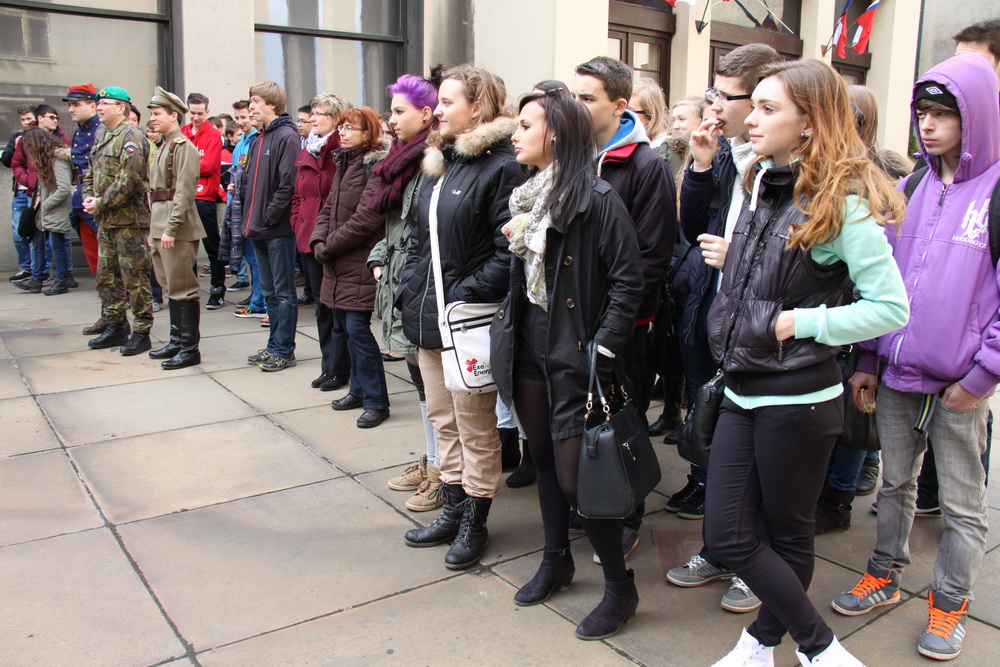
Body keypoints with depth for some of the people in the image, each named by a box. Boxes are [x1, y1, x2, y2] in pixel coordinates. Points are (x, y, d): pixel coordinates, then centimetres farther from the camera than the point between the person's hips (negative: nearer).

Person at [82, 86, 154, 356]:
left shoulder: (130, 137, -12)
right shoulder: (102, 137, 16)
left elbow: (129, 180, -22)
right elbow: (91, 174, 21)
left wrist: (101, 203, -16)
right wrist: (88, 197, 3)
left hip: (129, 220, -9)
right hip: (106, 221, 9)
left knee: (134, 278, -3)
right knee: (107, 277, 14)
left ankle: (142, 333, 6)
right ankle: (116, 327, 26)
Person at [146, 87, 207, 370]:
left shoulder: (184, 147, -11)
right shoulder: (165, 146, 18)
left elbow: (184, 192, -18)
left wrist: (171, 229, -21)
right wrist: (154, 229, 18)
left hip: (178, 229, -10)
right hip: (161, 226, 10)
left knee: (182, 289, -5)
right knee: (170, 288, 14)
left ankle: (190, 349, 2)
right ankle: (177, 341, 24)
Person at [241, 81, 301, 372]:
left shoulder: (287, 137, -11)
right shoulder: (259, 139, 16)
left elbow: (288, 184, -19)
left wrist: (269, 217, -17)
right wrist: (250, 216, 7)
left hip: (278, 229, -9)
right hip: (259, 228, 9)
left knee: (283, 292, 1)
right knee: (269, 291, 14)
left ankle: (284, 350, 9)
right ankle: (275, 345, 24)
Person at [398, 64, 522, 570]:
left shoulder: (501, 165, -12)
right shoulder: (439, 162, 14)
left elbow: (507, 249, -19)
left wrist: (467, 298, -22)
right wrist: (409, 290, 10)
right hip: (429, 315, 9)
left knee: (475, 426, 5)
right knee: (442, 416, 17)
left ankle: (474, 522, 21)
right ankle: (453, 509, 32)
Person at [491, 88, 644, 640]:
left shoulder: (596, 198, -13)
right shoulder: (525, 197, 11)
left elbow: (628, 280, -16)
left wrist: (602, 350, -18)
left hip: (573, 356, -7)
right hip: (528, 350, 8)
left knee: (575, 477, -4)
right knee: (544, 460, 18)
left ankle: (619, 585, 16)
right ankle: (556, 560, 37)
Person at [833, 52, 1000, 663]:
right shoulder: (909, 189, 8)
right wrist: (868, 359, 9)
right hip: (897, 374, 5)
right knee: (896, 483, 18)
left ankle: (950, 603, 26)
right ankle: (886, 575, 34)